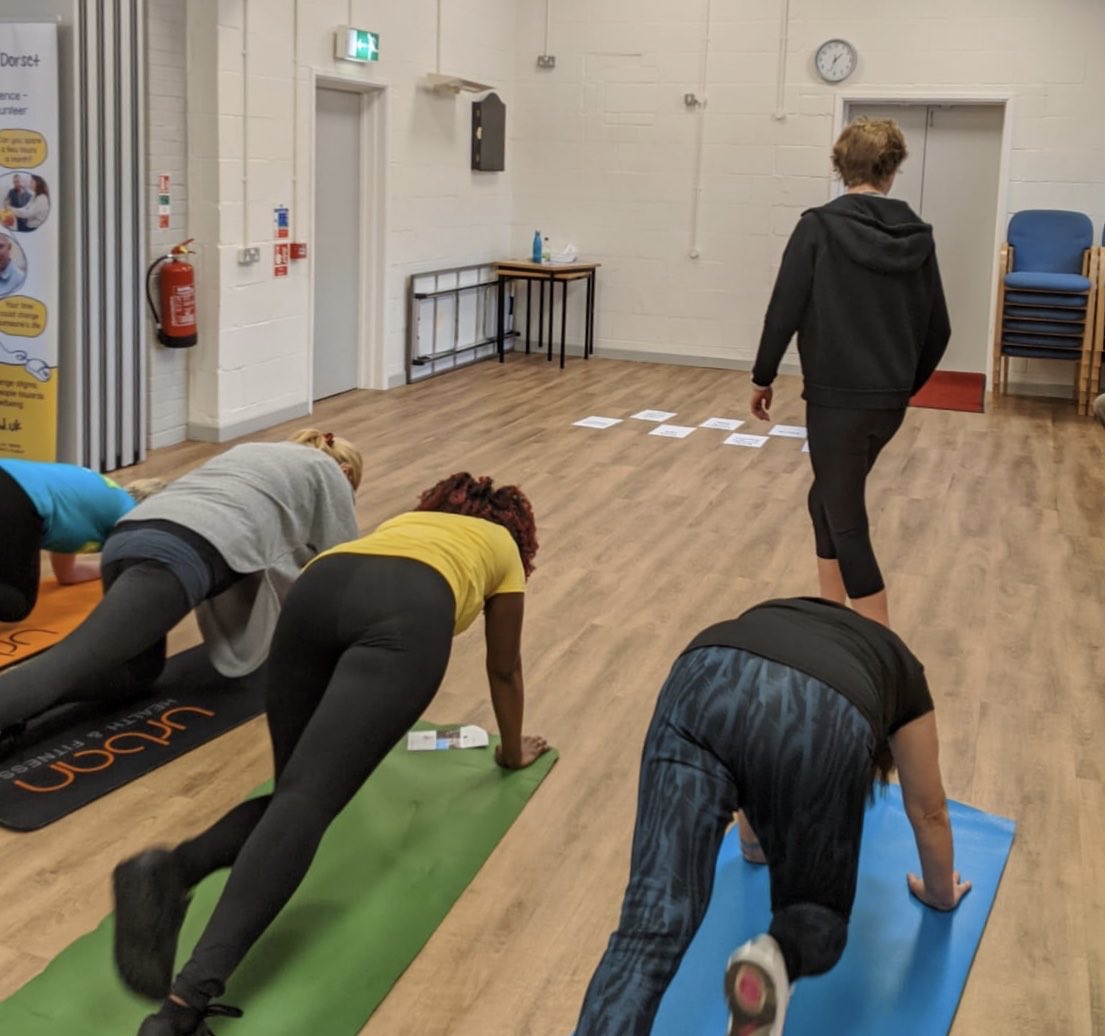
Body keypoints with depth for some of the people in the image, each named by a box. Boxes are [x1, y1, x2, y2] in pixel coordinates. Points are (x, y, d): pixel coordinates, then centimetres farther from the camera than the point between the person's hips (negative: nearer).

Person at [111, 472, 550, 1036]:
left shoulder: (406, 519, 48)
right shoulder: (503, 546, 39)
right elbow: (504, 669, 45)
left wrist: (362, 724, 73)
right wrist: (512, 750, 61)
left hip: (318, 590, 4)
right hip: (408, 613, -4)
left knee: (298, 790, 11)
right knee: (307, 800, -17)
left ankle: (171, 870, -21)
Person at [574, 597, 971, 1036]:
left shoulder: (780, 616, 47)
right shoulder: (901, 673, 39)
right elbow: (928, 813, 46)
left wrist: (753, 836, 72)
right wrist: (940, 892, 64)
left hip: (702, 685, 2)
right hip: (821, 720, -2)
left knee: (650, 926, -6)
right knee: (817, 911, 21)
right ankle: (775, 961, -14)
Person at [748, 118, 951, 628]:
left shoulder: (819, 227, -10)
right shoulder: (917, 235, 5)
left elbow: (784, 310, -9)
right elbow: (937, 327, 11)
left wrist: (762, 377, 5)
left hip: (837, 395, -5)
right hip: (889, 399, 6)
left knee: (846, 520, 1)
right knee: (830, 497, 23)